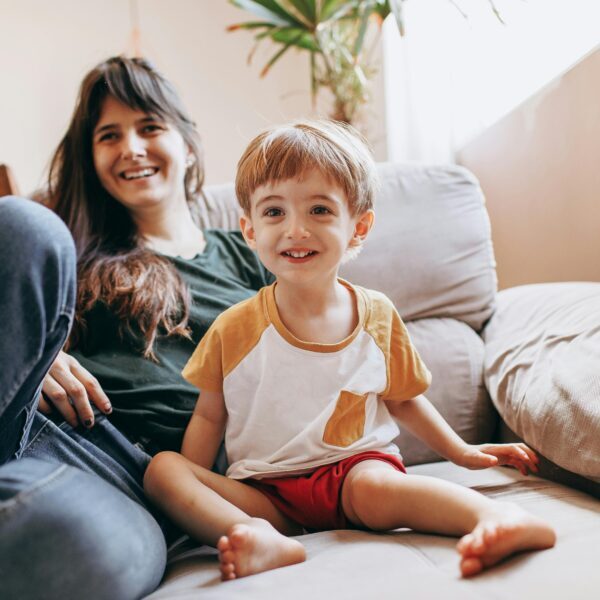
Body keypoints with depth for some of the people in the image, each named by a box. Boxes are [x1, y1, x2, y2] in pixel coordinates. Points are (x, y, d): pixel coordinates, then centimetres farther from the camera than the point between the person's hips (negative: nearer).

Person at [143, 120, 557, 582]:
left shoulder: (377, 316, 0)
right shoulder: (235, 330, -4)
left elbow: (403, 400, 14)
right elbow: (209, 418, 3)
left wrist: (460, 451, 12)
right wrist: (191, 498, -9)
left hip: (355, 466, -1)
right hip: (265, 492, 2)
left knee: (374, 487, -36)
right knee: (161, 469, -20)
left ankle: (499, 517, -37)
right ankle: (265, 541, -38)